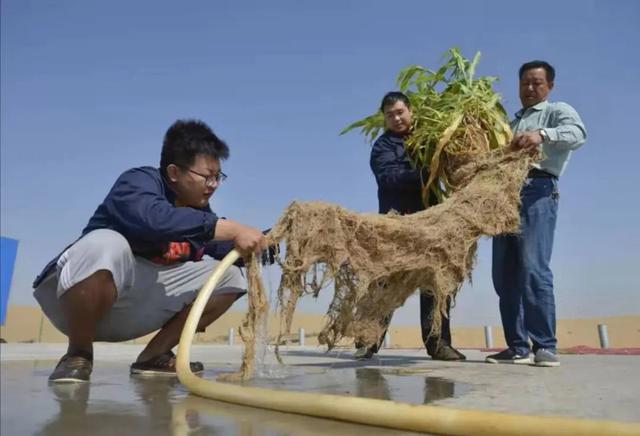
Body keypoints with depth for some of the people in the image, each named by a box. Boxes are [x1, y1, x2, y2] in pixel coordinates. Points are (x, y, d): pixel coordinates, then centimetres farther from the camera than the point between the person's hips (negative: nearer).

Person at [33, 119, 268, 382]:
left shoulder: (198, 209, 5)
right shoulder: (137, 182, -17)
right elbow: (156, 219, -39)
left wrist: (266, 244, -12)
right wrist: (232, 230, -40)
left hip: (137, 308, 7)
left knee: (228, 276, -2)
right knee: (106, 244, -39)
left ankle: (154, 356, -1)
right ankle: (78, 354, -15)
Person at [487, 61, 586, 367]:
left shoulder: (557, 111, 13)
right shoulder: (513, 123, 33)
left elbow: (577, 133, -11)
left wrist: (542, 134, -29)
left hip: (537, 191, -6)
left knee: (533, 269, -17)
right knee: (504, 275, 1)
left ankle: (544, 347, -11)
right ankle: (517, 347, 6)